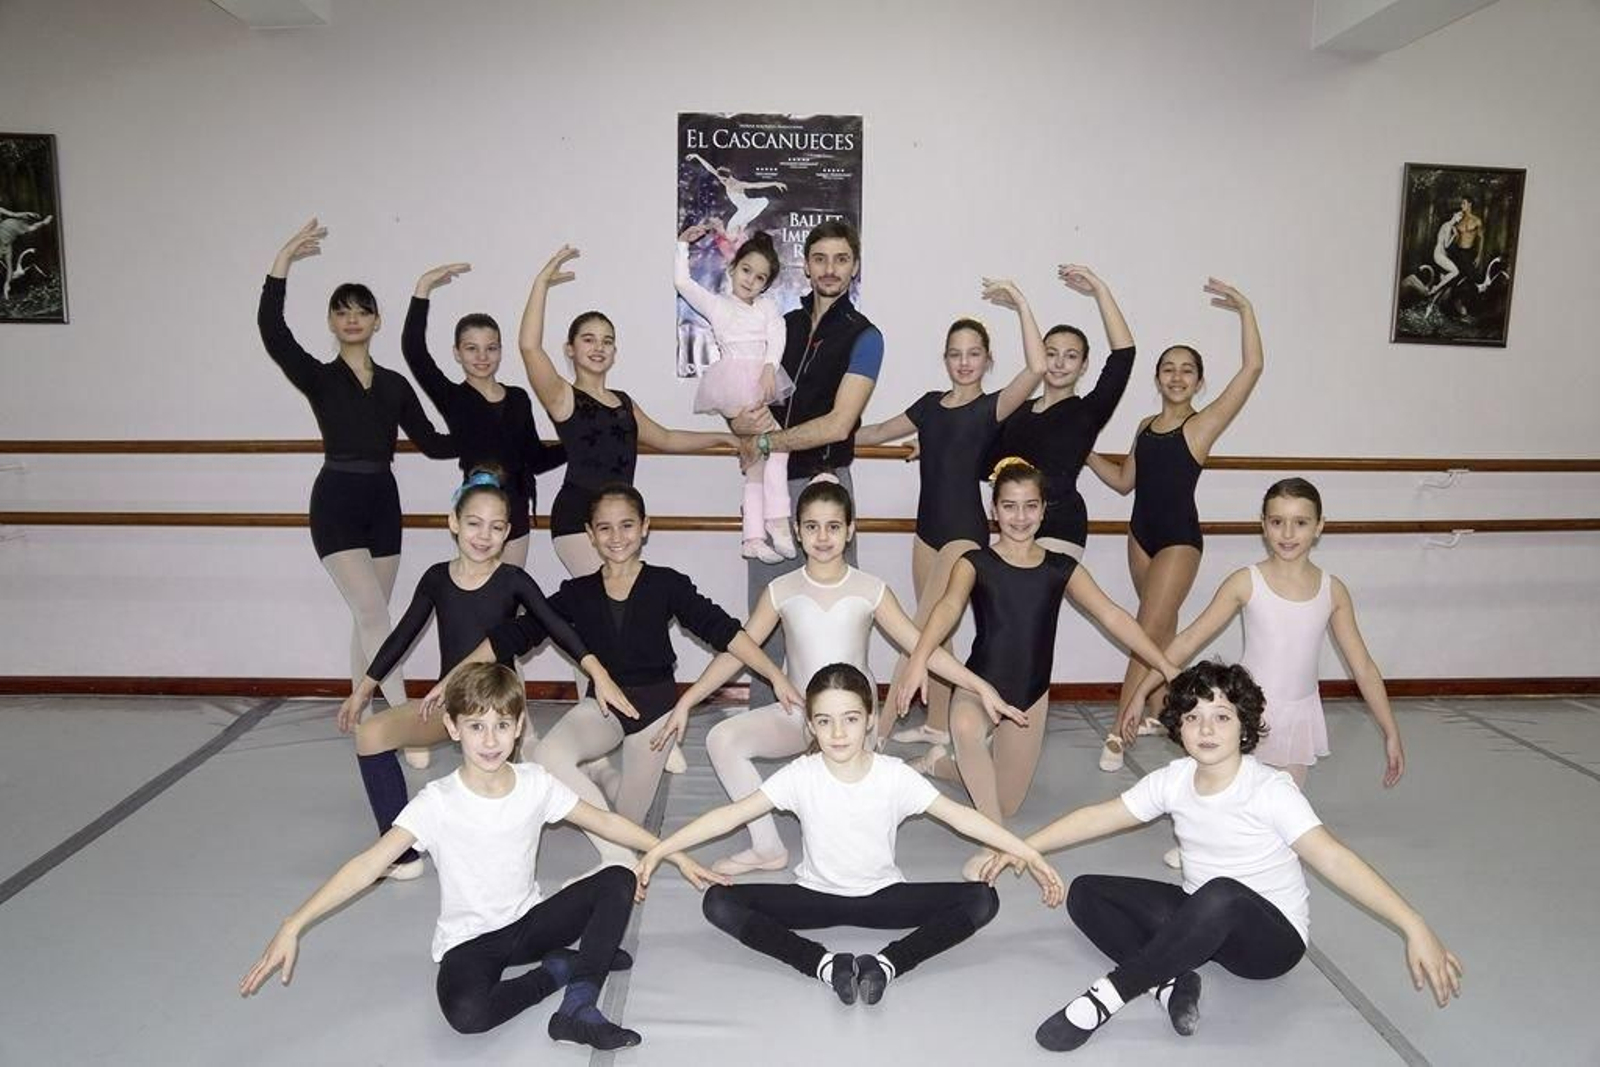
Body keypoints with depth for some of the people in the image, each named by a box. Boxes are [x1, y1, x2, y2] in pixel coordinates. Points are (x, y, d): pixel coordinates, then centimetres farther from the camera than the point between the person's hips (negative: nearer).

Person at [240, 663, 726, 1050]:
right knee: (466, 1012, -35)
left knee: (617, 881, -16)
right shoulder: (437, 802, -18)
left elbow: (605, 822, 0)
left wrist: (676, 855, 0)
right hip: (469, 940, -4)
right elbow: (369, 864, -25)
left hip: (529, 921, 4)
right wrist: (293, 926, -36)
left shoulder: (535, 784, -8)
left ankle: (577, 1008, -19)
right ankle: (561, 968, -8)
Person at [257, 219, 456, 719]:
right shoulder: (318, 378, -1)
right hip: (336, 502, -4)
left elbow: (432, 443, 11)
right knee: (374, 616, -12)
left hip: (383, 501, 4)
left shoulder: (395, 384, 10)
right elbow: (271, 331, -17)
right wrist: (281, 265, -24)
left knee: (368, 619, 11)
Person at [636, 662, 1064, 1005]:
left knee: (982, 900, -21)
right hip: (817, 897, 0)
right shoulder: (801, 776, -14)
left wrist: (1028, 855, -20)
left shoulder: (894, 776, -13)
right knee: (720, 903, -23)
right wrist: (659, 850, -22)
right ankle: (824, 965, -26)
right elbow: (732, 814, -16)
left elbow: (961, 816, -14)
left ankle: (888, 963, -23)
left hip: (882, 897, 0)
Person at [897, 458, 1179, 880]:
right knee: (965, 726, -40)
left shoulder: (1062, 569, 2)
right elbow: (949, 606, -25)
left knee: (1006, 805, 11)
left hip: (1031, 695, 4)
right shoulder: (975, 563, -6)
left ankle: (942, 764, 40)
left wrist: (1167, 667, -14)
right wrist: (920, 657, -44)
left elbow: (1112, 616, -5)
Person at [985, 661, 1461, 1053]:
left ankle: (1107, 996, -31)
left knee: (1221, 895, -41)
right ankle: (1171, 983, -22)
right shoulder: (1174, 779, -5)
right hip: (1203, 918, 6)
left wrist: (1415, 928, -42)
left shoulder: (1270, 790, -21)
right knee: (1085, 893, -7)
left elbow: (1333, 858, -31)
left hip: (1271, 938, -6)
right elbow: (1098, 818, -1)